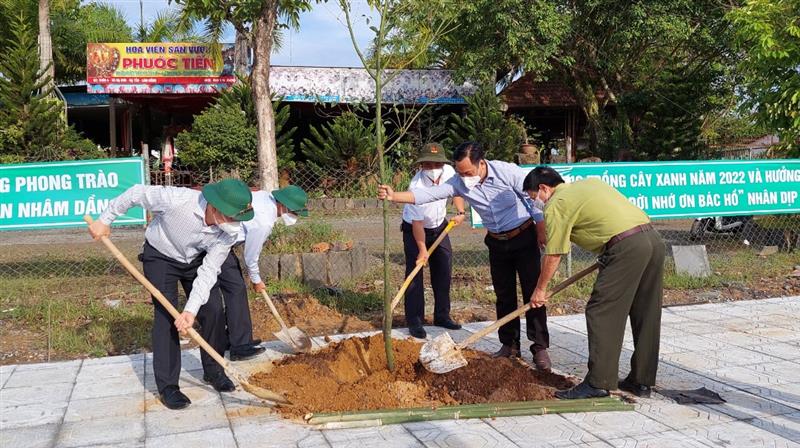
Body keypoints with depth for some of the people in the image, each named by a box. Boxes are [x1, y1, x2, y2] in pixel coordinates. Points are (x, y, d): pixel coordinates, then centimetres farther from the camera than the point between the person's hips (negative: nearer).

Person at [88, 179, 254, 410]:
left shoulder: (228, 232, -27)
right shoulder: (177, 199, -39)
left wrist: (191, 309, -33)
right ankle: (167, 386, -1)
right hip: (160, 257, -3)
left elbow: (208, 272, -24)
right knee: (166, 316, -11)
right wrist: (105, 220, -12)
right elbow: (137, 193, -23)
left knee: (213, 310, -2)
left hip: (196, 259, 4)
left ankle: (213, 371, 18)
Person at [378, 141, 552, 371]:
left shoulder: (508, 172, -20)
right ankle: (509, 345, 21)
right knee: (504, 296, 9)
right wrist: (394, 196, -31)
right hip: (497, 243, 4)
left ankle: (540, 348, 2)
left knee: (532, 292, -4)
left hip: (524, 238, -4)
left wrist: (542, 232, -10)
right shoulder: (459, 182, -10)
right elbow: (429, 194, -19)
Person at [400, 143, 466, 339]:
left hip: (439, 228, 6)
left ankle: (442, 316, 20)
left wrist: (460, 212, -3)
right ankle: (414, 322, -3)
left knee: (444, 272, 8)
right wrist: (422, 249, -26)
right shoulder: (417, 187, -32)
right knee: (414, 274, -10)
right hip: (414, 230, -6)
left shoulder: (448, 172, -17)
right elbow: (417, 223, -26)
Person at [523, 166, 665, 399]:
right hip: (654, 238, 9)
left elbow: (553, 255, 2)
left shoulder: (556, 204, 1)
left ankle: (598, 382, 0)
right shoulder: (591, 182, 26)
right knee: (646, 316, 13)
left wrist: (540, 289, 15)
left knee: (601, 314, -2)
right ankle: (641, 381, 21)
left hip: (627, 247, -9)